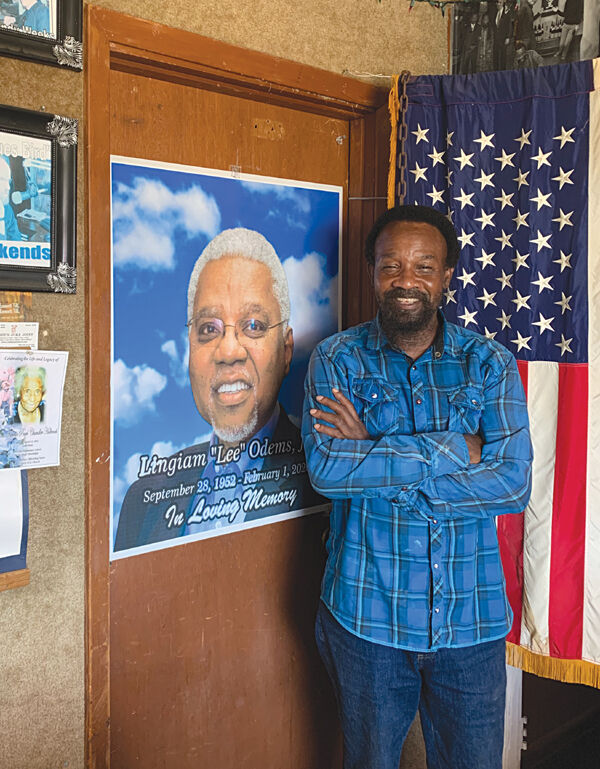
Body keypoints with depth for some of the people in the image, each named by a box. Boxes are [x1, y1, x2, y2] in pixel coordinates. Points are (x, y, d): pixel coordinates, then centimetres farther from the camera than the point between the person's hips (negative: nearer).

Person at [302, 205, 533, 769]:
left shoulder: (490, 364, -2)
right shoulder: (337, 359, -4)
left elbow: (513, 482, -15)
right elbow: (326, 467, -19)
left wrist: (375, 456, -18)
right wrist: (454, 449, -20)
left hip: (471, 617, 1)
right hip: (367, 614, 0)